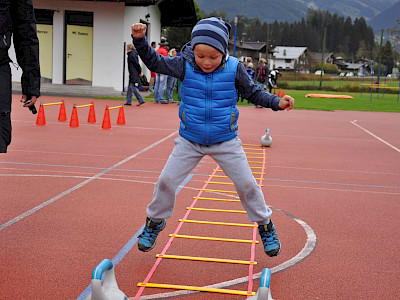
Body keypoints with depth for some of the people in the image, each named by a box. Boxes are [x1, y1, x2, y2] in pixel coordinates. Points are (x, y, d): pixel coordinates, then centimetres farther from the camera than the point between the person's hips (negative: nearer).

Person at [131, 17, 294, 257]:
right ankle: (155, 222, 26)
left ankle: (265, 225, 26)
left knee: (247, 185, 3)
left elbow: (254, 92, -1)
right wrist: (140, 39, -20)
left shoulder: (234, 69, -11)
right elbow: (154, 62, -6)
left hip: (226, 142, -1)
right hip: (189, 141, 1)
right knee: (166, 182, 0)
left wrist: (277, 102, -15)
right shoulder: (184, 66, -10)